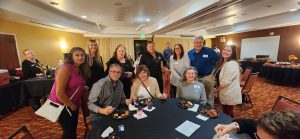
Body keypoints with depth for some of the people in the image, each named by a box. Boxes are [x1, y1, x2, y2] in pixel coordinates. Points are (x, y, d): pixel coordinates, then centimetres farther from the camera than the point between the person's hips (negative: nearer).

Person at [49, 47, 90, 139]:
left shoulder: (80, 69, 2)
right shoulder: (65, 68, -23)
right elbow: (59, 92, -26)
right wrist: (71, 105, -16)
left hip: (73, 105, 7)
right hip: (62, 105, -7)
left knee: (73, 129, 22)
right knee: (69, 131, 9)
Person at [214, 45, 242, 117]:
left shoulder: (232, 64, -23)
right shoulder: (223, 62, 7)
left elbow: (226, 81, -26)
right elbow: (219, 76, 16)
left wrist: (218, 89, -10)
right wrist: (218, 88, 5)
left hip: (229, 93, -9)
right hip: (225, 92, 9)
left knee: (228, 113, 8)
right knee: (225, 112, 23)